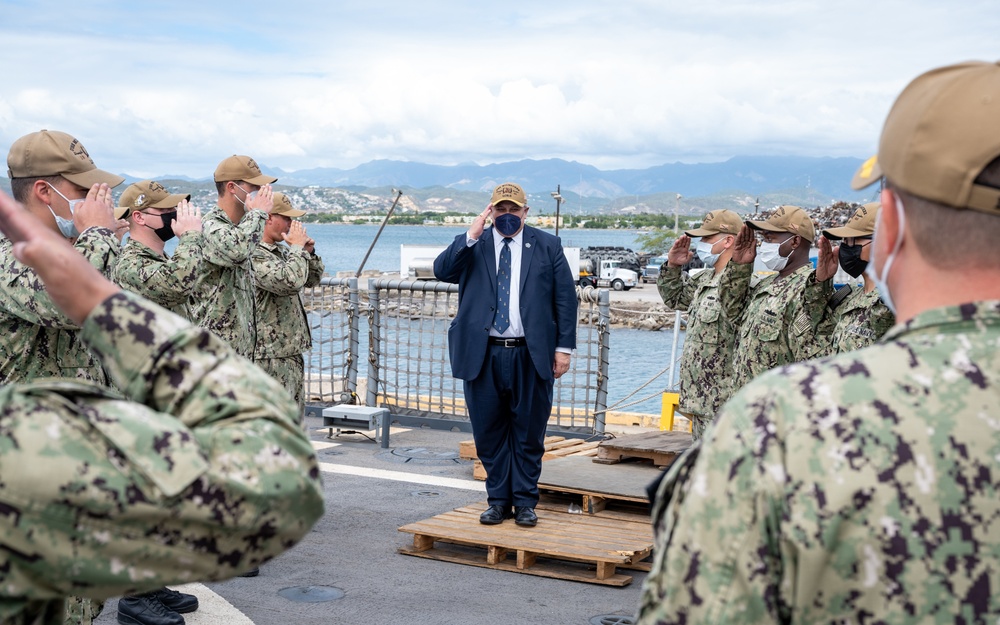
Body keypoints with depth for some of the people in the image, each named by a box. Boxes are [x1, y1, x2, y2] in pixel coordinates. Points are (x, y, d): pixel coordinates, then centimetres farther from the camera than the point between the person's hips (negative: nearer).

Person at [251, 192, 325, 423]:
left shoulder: (280, 250, 15)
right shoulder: (254, 255, -17)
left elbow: (312, 280, 25)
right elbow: (291, 281, -30)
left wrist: (309, 252, 7)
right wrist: (297, 247, -15)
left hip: (291, 350, 10)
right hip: (271, 355, -10)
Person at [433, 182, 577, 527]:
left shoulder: (547, 245, 6)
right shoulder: (472, 245, 8)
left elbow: (565, 297, 4)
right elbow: (441, 270, -9)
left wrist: (564, 346, -2)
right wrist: (471, 236, -16)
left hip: (531, 355, -1)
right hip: (483, 355, 1)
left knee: (528, 433, 5)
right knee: (490, 433, 7)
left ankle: (524, 502, 17)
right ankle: (498, 500, 19)